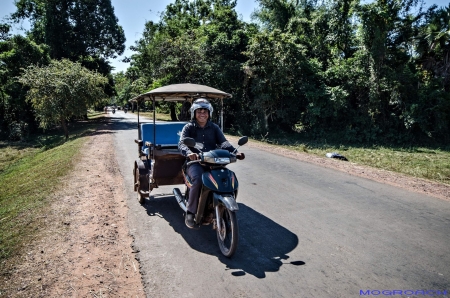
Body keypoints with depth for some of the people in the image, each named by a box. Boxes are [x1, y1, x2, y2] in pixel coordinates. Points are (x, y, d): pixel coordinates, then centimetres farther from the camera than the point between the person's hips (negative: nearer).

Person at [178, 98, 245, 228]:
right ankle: (190, 212, -13)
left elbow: (223, 142, -1)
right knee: (198, 180, -32)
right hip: (195, 162, -3)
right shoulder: (189, 128, 7)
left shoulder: (214, 127, 15)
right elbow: (182, 143, -11)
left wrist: (235, 152, -21)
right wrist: (189, 153, -35)